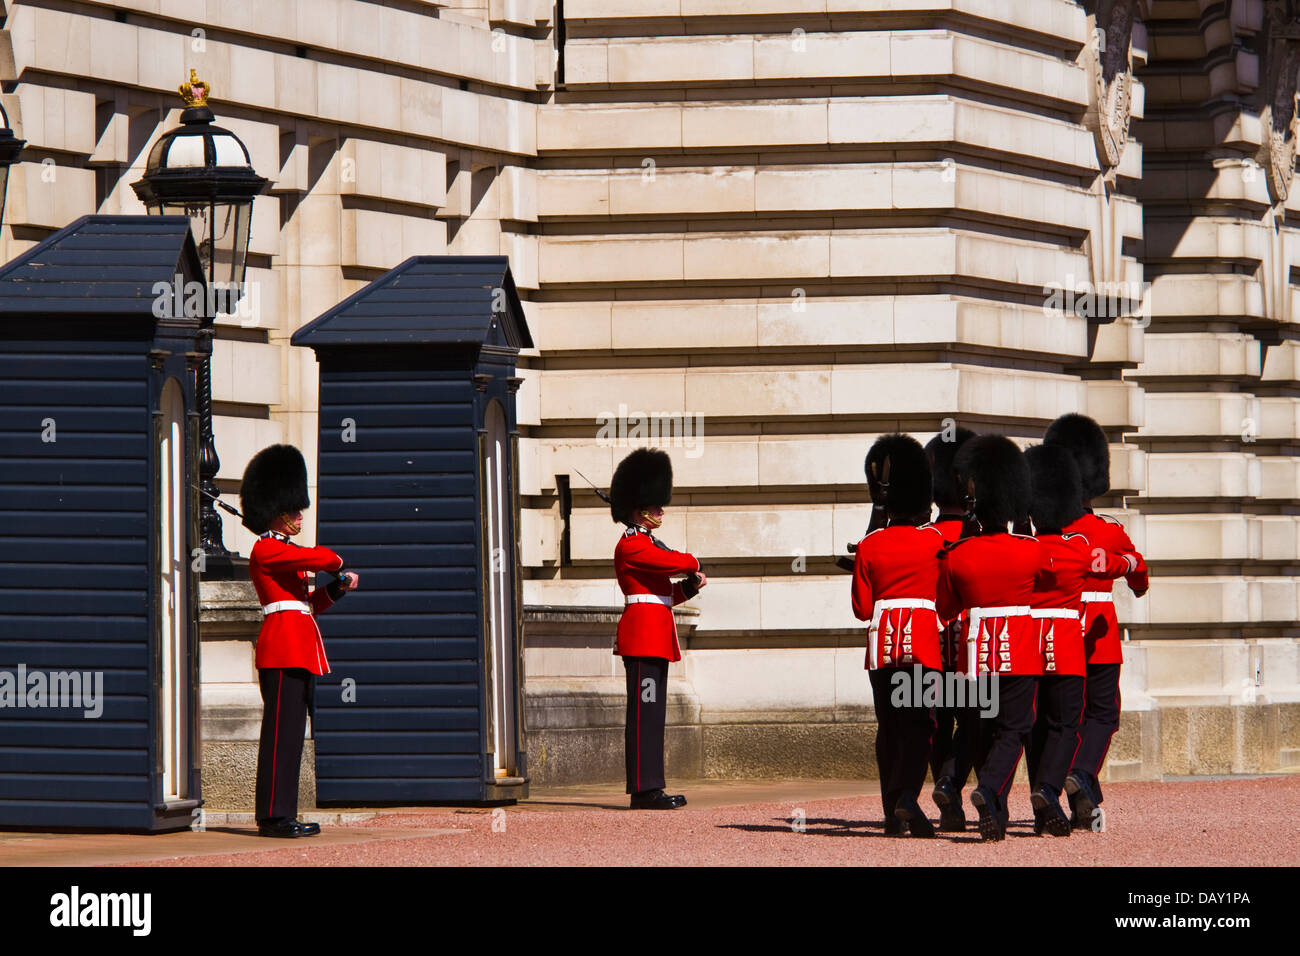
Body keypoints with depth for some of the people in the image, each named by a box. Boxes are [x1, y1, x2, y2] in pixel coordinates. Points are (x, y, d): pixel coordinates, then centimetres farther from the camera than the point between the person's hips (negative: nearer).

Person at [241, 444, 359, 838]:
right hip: (283, 651, -10)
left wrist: (337, 587, 12)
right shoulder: (266, 549, -9)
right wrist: (336, 563, 1)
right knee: (281, 730, -10)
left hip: (298, 653, 10)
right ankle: (274, 816, -11)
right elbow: (318, 557, -21)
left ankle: (281, 815, 10)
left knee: (291, 733, 9)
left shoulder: (286, 554, 22)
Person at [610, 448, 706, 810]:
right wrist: (693, 565, 2)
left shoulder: (646, 544, 21)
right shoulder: (631, 545, -11)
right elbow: (676, 561, -20)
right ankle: (644, 790, -11)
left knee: (653, 714, 9)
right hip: (644, 636, -10)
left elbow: (666, 592, 24)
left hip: (655, 639, 10)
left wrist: (690, 586, 6)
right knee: (644, 712, -10)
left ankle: (650, 788, 11)